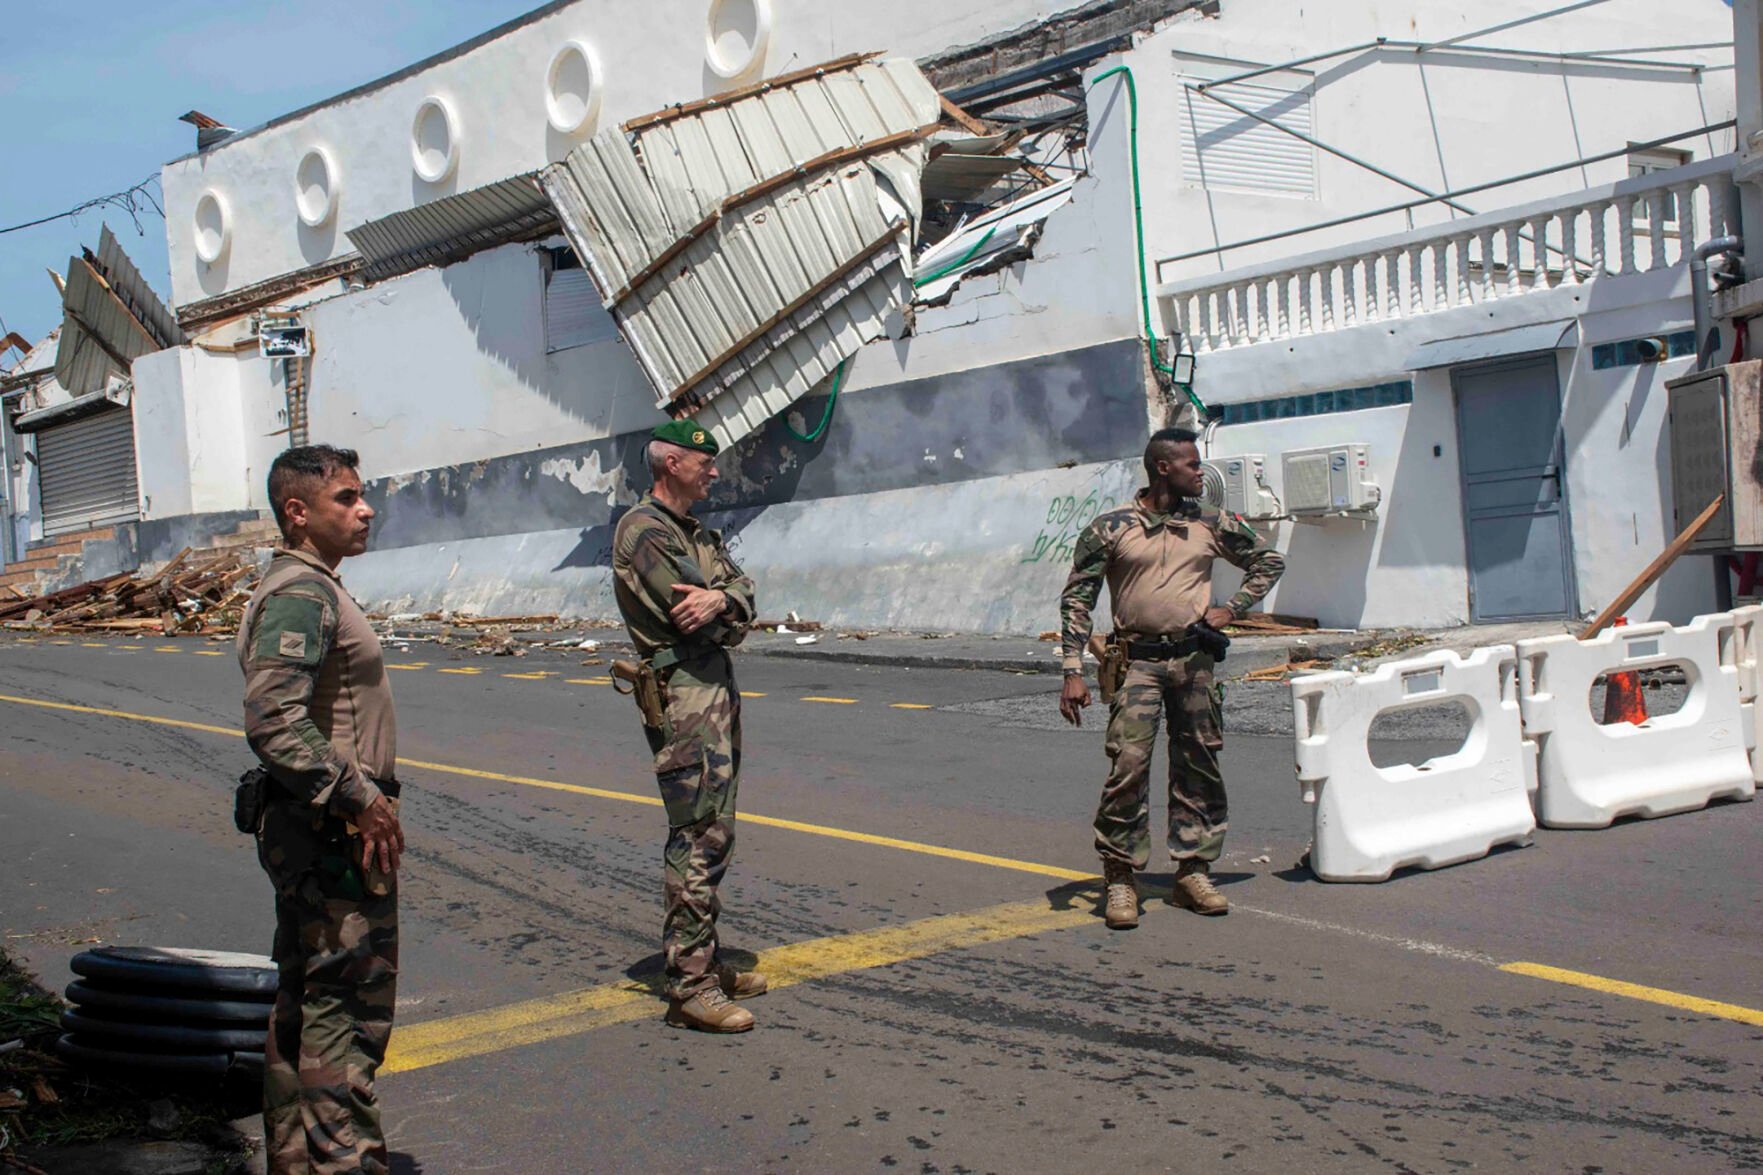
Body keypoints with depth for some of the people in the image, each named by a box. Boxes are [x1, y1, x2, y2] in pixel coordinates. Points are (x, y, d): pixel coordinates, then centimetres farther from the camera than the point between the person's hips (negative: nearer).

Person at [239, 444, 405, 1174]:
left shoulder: (312, 589, 16)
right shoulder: (299, 594, -17)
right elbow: (274, 723, -29)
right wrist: (360, 797, -23)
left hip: (314, 830, 11)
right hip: (334, 834, -11)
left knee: (304, 1004, 17)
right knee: (348, 1007, -6)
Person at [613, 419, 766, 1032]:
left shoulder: (698, 532, 20)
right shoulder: (644, 530, -11)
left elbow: (743, 592, 7)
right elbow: (711, 622, -19)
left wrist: (721, 598, -16)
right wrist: (729, 609, 3)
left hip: (717, 687, 10)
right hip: (684, 696, -10)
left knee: (711, 833, 15)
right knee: (698, 838, -9)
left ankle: (704, 962, 25)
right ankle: (688, 986, -5)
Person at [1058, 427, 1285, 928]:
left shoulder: (1212, 524, 9)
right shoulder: (1110, 527, -1)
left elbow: (1268, 562, 23)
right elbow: (1076, 600, 0)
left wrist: (1232, 608, 9)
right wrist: (1073, 672, -7)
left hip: (1193, 659, 4)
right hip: (1137, 660, -4)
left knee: (1198, 766, 6)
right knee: (1128, 765, -12)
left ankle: (1193, 872, 17)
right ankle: (1120, 878, -2)